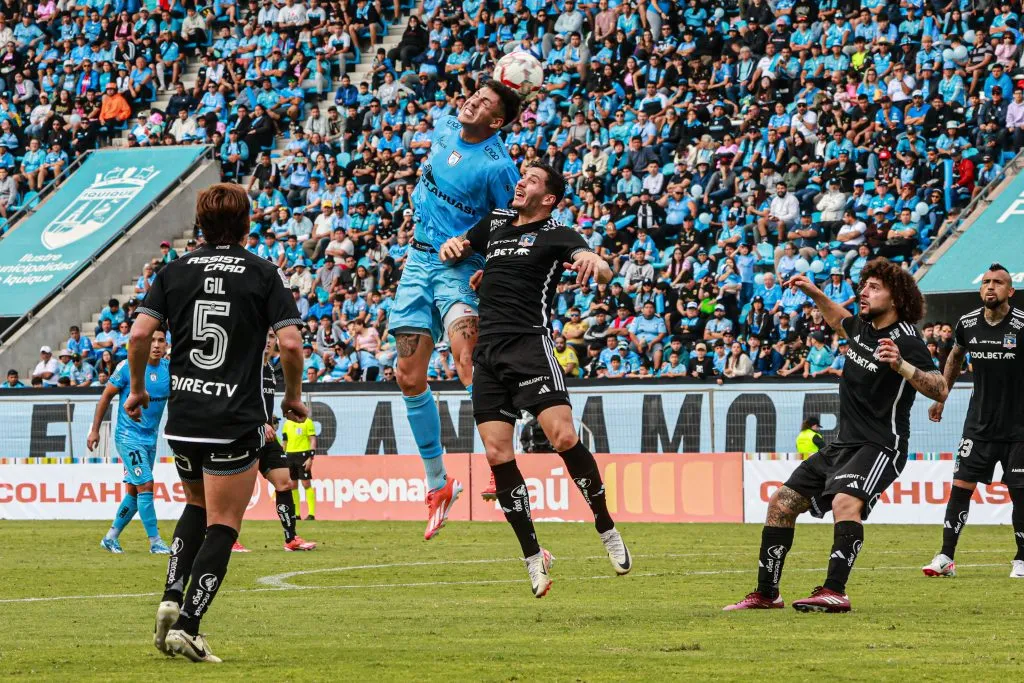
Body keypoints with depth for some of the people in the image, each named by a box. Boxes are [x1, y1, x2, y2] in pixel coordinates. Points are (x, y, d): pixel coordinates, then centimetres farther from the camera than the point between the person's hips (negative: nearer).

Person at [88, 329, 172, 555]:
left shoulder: (169, 369, 2)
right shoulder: (129, 367, -11)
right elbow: (107, 395, -2)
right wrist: (95, 430, -1)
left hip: (150, 439, 6)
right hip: (128, 436, -6)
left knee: (133, 492, 10)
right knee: (146, 485, -14)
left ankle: (111, 538, 23)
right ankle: (155, 542, -10)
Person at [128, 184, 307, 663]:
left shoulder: (175, 271, 5)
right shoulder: (263, 273, -1)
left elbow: (139, 334, -3)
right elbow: (290, 342, -10)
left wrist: (137, 388, 12)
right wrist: (293, 395, 6)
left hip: (182, 417, 4)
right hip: (236, 421, -4)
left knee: (198, 505, 26)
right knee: (222, 527, 2)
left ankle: (172, 596, 9)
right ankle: (187, 626, -8)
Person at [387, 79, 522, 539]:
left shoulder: (497, 166, -15)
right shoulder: (444, 128, 4)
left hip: (461, 266, -7)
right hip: (419, 262, 7)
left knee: (467, 361, -30)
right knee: (409, 377, 4)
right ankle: (437, 483, 16)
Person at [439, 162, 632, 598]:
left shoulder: (555, 235, 2)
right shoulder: (495, 223, 20)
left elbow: (604, 275, -12)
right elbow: (459, 246, 37)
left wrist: (593, 262, -37)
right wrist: (452, 247, 11)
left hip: (530, 343, -5)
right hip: (487, 351, 6)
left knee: (563, 436, -21)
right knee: (497, 454, -4)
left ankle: (606, 528, -4)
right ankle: (533, 557, 3)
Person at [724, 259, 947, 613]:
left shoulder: (906, 341, -15)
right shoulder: (863, 325, 9)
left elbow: (939, 390, -27)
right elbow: (841, 321, 36)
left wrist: (900, 365, -39)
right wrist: (814, 293, 27)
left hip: (880, 446, -9)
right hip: (843, 444, 9)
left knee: (845, 501, -35)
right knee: (782, 501, 7)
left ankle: (835, 592, -42)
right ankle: (766, 593, 15)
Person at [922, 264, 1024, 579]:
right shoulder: (967, 324, 0)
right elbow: (955, 358, 20)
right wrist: (940, 396, 21)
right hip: (979, 423, 3)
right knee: (960, 486, -3)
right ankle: (946, 558, 1)